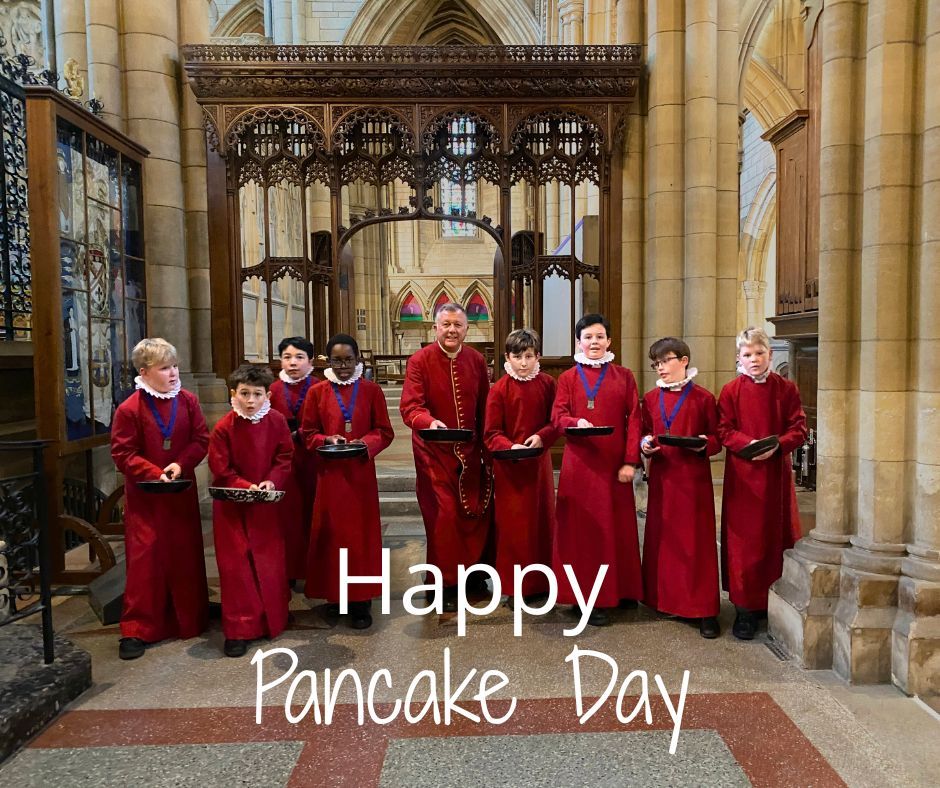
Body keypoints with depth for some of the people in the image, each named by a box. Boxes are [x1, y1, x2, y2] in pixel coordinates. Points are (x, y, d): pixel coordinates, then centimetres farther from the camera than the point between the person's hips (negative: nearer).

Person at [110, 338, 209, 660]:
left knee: (186, 555, 11)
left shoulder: (188, 401, -1)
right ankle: (136, 630, 11)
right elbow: (123, 454, -10)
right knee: (145, 560, -1)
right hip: (145, 496, -3)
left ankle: (189, 618, 28)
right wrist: (155, 474, -21)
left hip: (183, 492, 4)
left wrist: (180, 464, -15)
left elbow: (201, 440, 1)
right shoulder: (129, 409, -11)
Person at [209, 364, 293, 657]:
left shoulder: (276, 421, -8)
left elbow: (285, 457, -2)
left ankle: (274, 618, 33)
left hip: (266, 503, 3)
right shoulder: (224, 428, -14)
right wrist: (246, 487, -23)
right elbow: (220, 470, -11)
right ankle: (239, 629, 11)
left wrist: (272, 481, -18)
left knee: (270, 561, 13)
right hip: (231, 505, -2)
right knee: (235, 564, 1)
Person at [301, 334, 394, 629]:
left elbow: (384, 432, 3)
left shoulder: (372, 390, 2)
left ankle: (360, 599, 12)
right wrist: (327, 440, -13)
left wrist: (366, 443, -16)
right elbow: (308, 433, 6)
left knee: (361, 532, 2)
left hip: (361, 472, 0)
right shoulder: (317, 392, 3)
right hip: (329, 472, 1)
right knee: (331, 532, 6)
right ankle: (334, 592, 22)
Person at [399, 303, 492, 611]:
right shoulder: (419, 361, -9)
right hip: (434, 453, -4)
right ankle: (444, 582, 16)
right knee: (443, 515, -1)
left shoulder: (476, 361, 3)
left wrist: (488, 447, 5)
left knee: (476, 512, 9)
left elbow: (484, 409, 7)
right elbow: (410, 406, -18)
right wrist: (430, 422, -38)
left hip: (470, 452, 4)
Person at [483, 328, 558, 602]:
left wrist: (541, 436, -16)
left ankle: (541, 581, 27)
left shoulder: (548, 384, 1)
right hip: (510, 467, -3)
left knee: (542, 521, 12)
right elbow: (491, 434, -8)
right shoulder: (499, 389, -7)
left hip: (540, 463, 3)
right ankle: (514, 586, 16)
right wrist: (510, 446, -25)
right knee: (512, 526, 3)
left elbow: (556, 422, 3)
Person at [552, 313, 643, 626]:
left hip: (615, 464, 1)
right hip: (580, 463, -1)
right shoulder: (568, 378, 6)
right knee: (584, 528, 1)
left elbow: (634, 420, 2)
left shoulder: (624, 376, 7)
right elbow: (557, 415, -1)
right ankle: (592, 598, 9)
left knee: (618, 525, 7)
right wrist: (576, 422, -23)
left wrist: (630, 461, -7)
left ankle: (621, 590, 23)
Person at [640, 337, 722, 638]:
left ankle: (705, 610, 7)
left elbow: (717, 438, 0)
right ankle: (666, 599, 25)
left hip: (693, 478, -4)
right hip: (661, 478, 4)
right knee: (662, 540, 10)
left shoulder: (703, 398, -3)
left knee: (697, 541, -1)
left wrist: (704, 444, -21)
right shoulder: (651, 398, 10)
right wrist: (645, 444, -6)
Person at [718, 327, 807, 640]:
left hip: (776, 474, 2)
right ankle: (746, 608, 8)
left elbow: (799, 428, 1)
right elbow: (724, 430, -2)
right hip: (742, 475, -1)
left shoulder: (786, 389, 3)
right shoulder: (731, 391, 0)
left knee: (776, 537, 10)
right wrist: (748, 443, -19)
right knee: (743, 540, 0)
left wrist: (776, 445, -17)